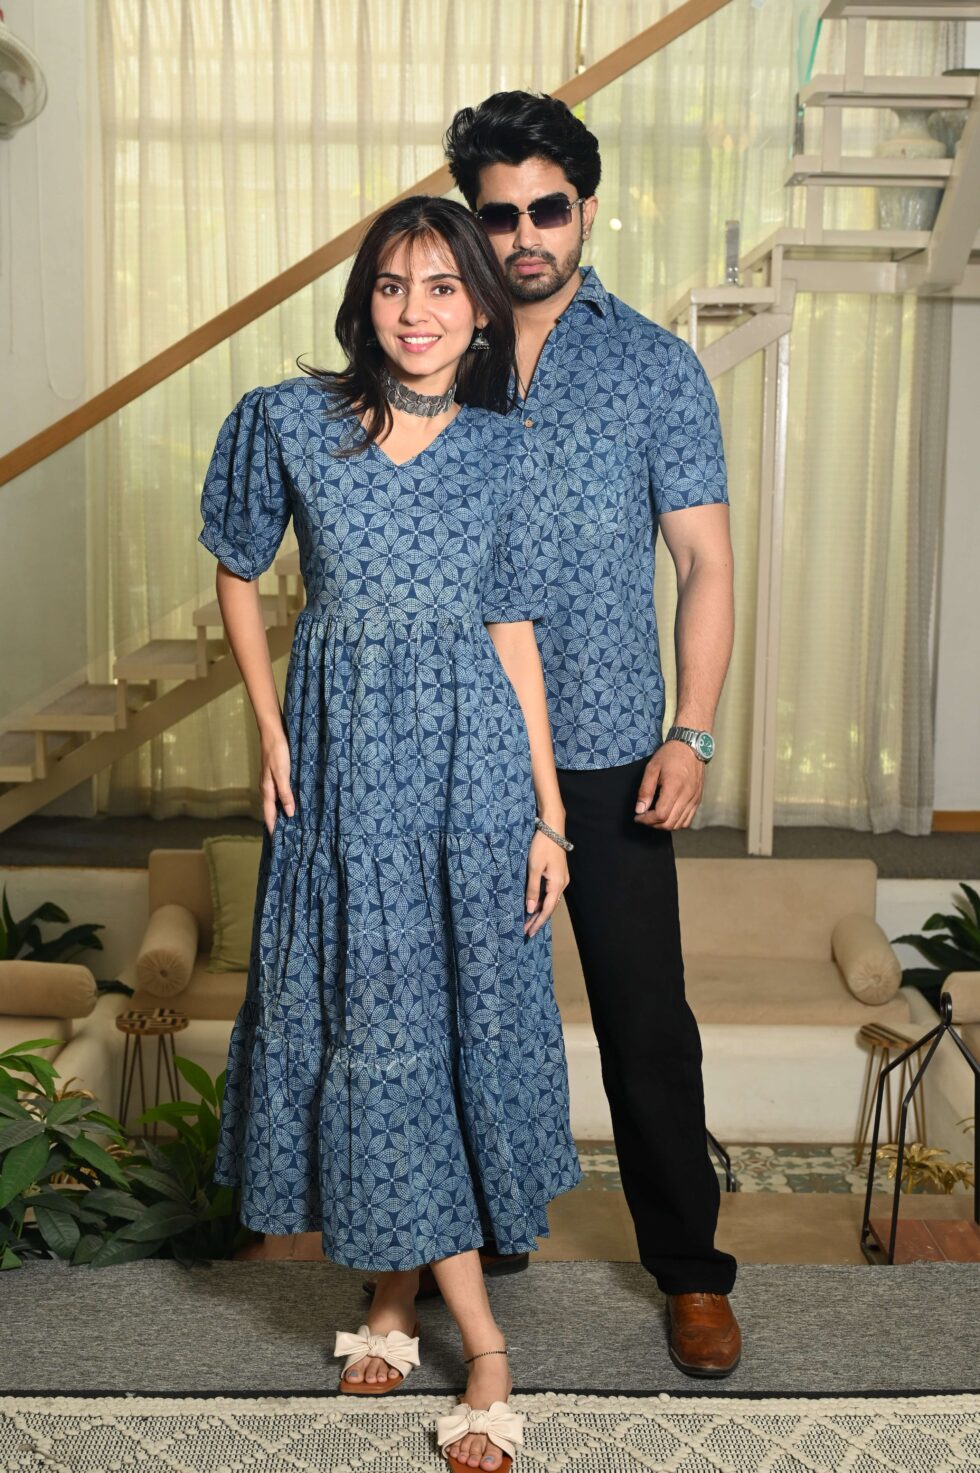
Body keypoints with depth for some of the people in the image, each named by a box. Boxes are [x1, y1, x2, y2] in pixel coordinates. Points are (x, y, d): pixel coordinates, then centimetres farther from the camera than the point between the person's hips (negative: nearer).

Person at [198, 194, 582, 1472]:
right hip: (345, 756, -1)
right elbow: (237, 573, 11)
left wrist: (548, 814, 0)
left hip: (473, 756, 1)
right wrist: (268, 730, 3)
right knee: (375, 1021, 1)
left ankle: (399, 1289, 26)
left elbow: (513, 633, 3)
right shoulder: (286, 422, -1)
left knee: (468, 1012, 4)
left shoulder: (500, 449, 2)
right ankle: (484, 1346, 15)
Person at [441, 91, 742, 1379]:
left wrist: (692, 737, -10)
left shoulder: (658, 367, 1)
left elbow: (706, 564, -1)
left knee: (647, 1021, 4)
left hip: (609, 753, -2)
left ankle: (691, 1270, 22)